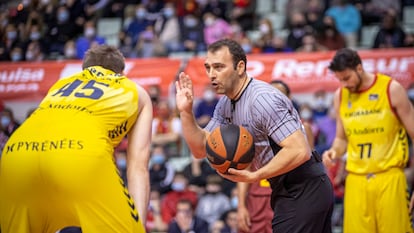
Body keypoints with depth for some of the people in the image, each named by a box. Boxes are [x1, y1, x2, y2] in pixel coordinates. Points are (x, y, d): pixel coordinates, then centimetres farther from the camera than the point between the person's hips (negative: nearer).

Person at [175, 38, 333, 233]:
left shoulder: (262, 99, -22)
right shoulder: (226, 104, 8)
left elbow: (299, 151, -27)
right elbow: (200, 149, 9)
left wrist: (254, 176, -24)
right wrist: (186, 112, -4)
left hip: (303, 192, -10)